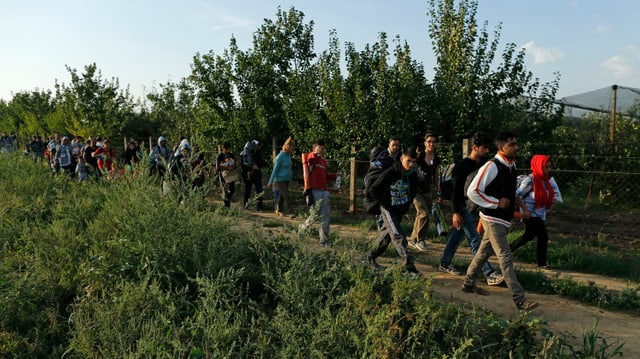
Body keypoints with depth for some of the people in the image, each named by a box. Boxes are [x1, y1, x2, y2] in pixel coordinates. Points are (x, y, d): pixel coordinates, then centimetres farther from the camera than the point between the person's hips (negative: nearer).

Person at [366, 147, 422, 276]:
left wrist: (407, 205, 7)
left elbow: (414, 191, 16)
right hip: (388, 210, -6)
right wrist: (385, 203, -12)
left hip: (400, 210, 6)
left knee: (386, 236, 15)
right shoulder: (390, 173, -20)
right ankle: (409, 266, -17)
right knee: (398, 236, -15)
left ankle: (371, 257, 33)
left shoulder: (413, 175, -4)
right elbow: (373, 189, -16)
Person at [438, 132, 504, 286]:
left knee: (457, 236, 16)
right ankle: (490, 274, -11)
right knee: (475, 241, -9)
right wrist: (455, 212, -19)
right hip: (464, 208, -7)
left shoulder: (483, 165, 8)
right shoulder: (462, 165, -13)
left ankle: (445, 264, 29)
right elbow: (455, 190, -15)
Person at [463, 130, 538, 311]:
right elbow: (472, 191, -20)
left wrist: (521, 205, 9)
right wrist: (497, 203, -19)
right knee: (506, 258, -8)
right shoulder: (491, 167, -19)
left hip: (504, 219, 9)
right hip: (493, 219, -9)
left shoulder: (511, 166, 8)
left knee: (484, 252, 19)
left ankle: (468, 283, 34)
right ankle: (520, 300, -5)